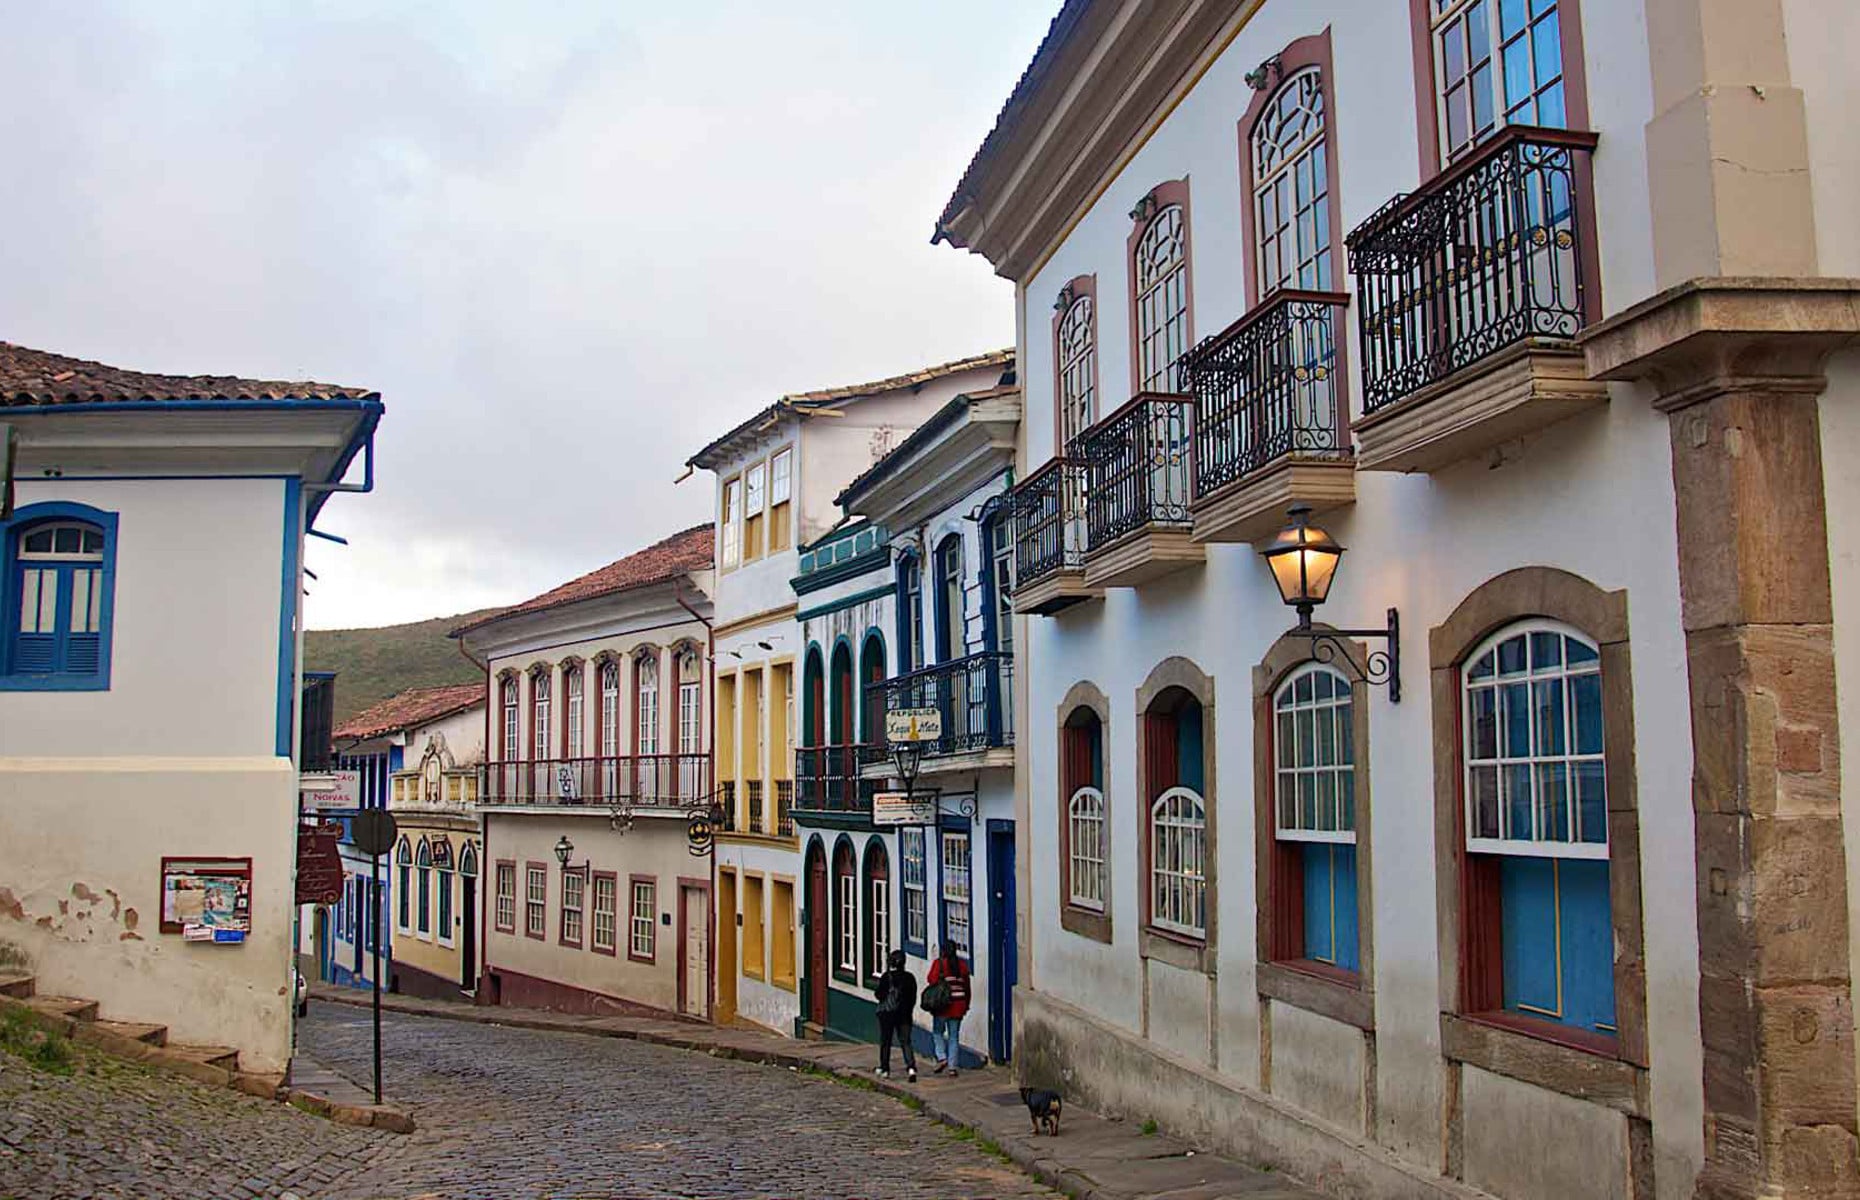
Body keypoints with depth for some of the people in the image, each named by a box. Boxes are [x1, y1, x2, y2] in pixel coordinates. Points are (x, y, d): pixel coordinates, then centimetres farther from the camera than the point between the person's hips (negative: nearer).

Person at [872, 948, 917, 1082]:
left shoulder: (886, 977, -12)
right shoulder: (909, 977, -1)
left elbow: (878, 994, -9)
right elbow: (913, 997, 5)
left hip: (887, 1013, -3)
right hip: (904, 1014, 3)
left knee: (885, 1042, 11)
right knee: (905, 1041, 2)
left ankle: (884, 1069, 18)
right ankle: (911, 1067, -17)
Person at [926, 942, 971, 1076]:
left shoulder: (939, 963, -5)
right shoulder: (962, 964, 7)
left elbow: (932, 980, -11)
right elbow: (967, 986, 10)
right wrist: (966, 1005, 17)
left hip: (943, 1004, -3)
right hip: (959, 1004, 3)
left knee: (938, 1032, 14)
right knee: (954, 1036, 7)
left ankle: (942, 1058, -4)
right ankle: (952, 1067, 5)